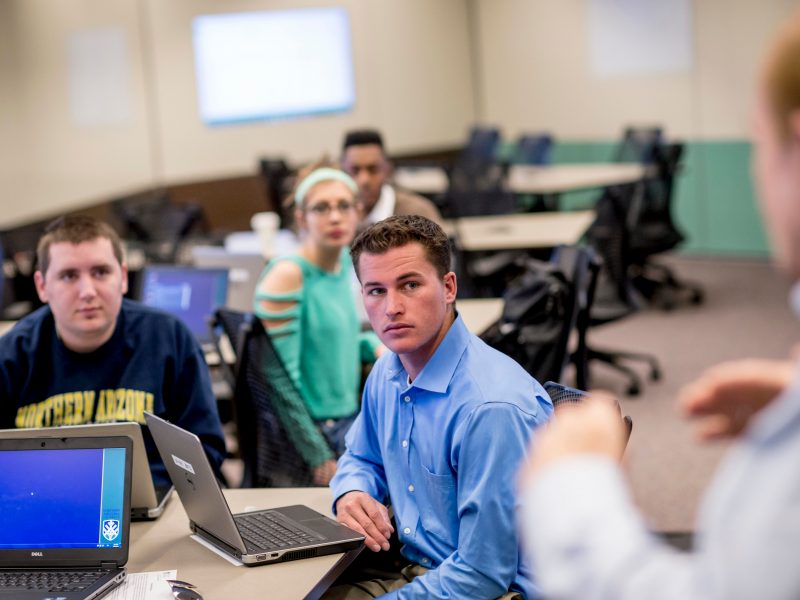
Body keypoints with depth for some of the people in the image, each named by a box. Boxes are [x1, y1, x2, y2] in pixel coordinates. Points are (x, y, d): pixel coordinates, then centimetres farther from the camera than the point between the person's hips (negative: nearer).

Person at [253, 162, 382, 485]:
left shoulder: (344, 261, 5)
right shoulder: (287, 275, -19)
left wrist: (375, 346, 2)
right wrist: (320, 460, -18)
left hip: (350, 416, 8)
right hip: (314, 432, -8)